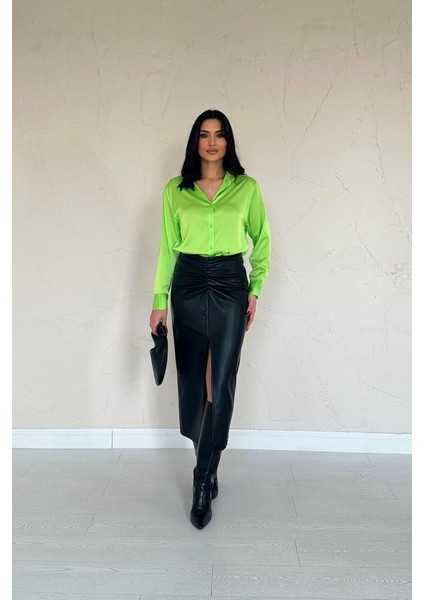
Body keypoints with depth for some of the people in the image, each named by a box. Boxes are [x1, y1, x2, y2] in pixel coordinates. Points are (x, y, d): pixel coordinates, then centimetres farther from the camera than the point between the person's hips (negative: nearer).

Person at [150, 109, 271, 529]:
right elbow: (168, 248, 6)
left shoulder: (247, 188, 3)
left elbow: (262, 240, 12)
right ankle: (208, 464, 30)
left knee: (222, 385, -4)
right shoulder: (175, 190, 5)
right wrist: (160, 301, 2)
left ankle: (204, 482, 6)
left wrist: (255, 289, 5)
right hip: (188, 285, 2)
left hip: (230, 285, -1)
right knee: (191, 380, 8)